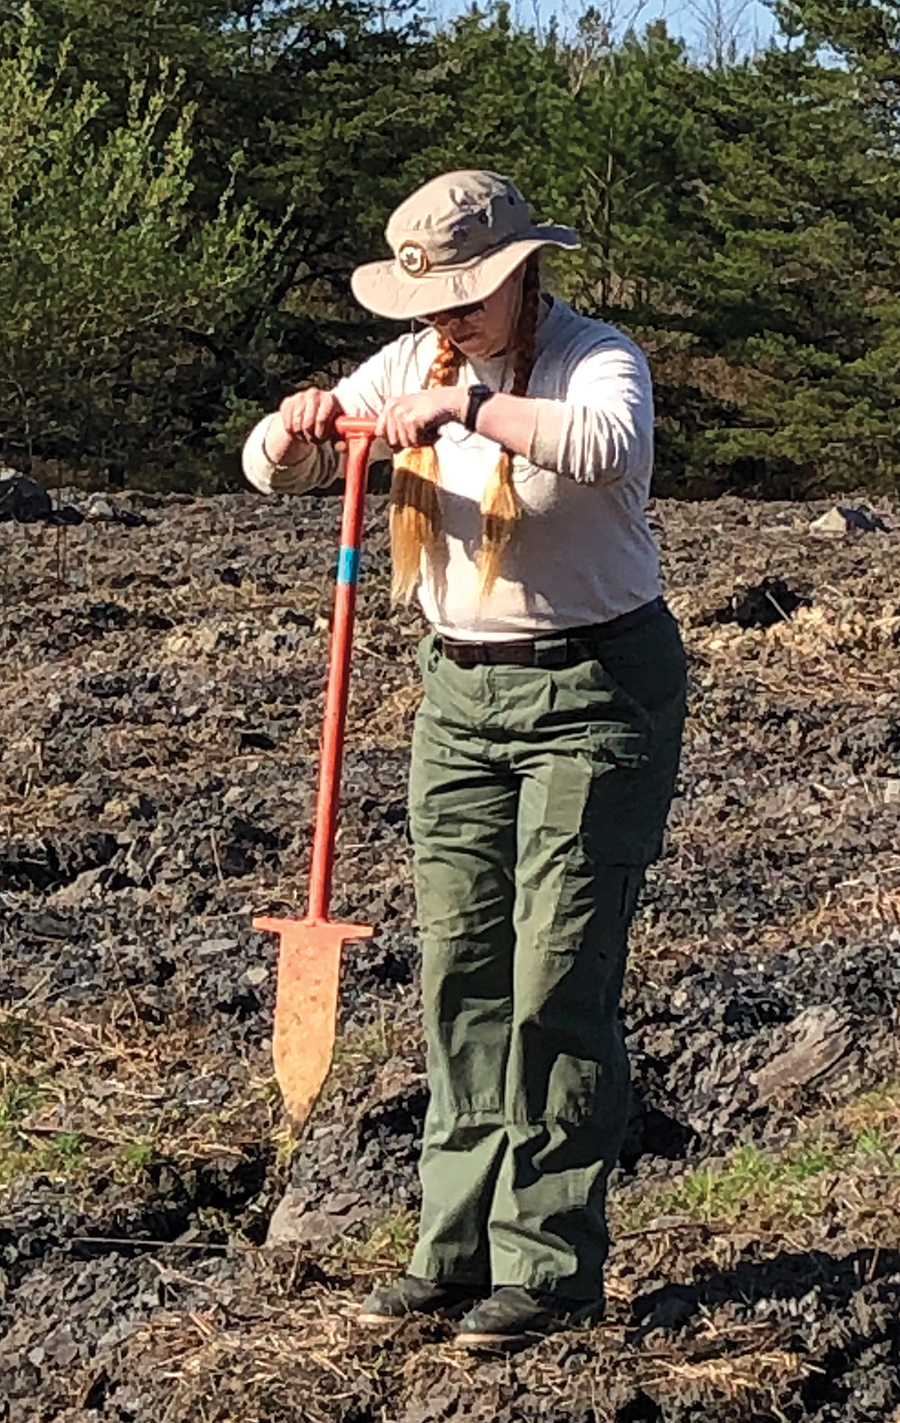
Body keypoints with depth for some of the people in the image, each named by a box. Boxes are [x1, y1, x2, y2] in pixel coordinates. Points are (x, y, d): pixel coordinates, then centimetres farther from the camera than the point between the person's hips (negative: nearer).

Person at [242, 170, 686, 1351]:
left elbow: (611, 446, -37)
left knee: (557, 981, -6)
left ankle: (552, 1266, 2)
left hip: (596, 689, -6)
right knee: (458, 972, 5)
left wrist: (464, 408, -44)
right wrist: (299, 424, -18)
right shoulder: (414, 365, 5)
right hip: (461, 690, 6)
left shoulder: (597, 358, -13)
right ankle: (460, 1247, 12)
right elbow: (270, 469, 4)